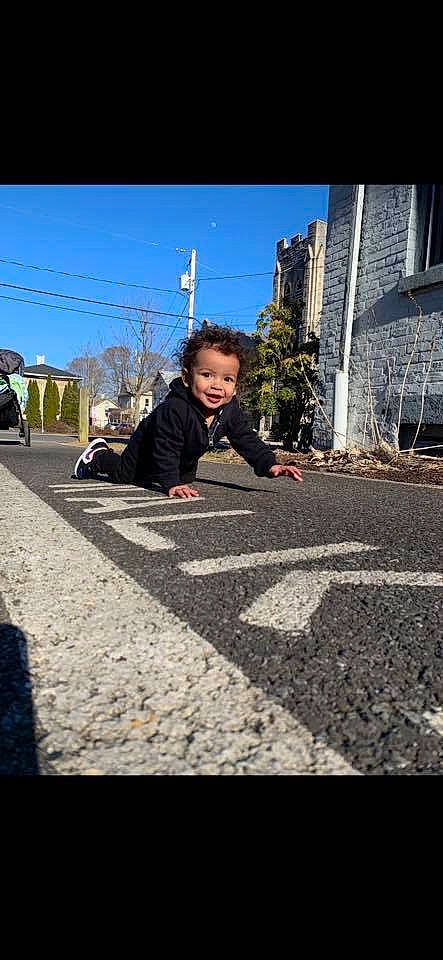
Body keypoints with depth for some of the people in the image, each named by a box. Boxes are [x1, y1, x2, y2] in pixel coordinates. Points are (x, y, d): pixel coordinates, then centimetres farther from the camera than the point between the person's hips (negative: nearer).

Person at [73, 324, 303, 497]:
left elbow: (247, 441, -18)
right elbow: (166, 451, -40)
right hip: (147, 447, -6)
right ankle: (98, 455, 38)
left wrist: (270, 465, -29)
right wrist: (171, 484, -46)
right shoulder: (174, 410, -45)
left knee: (186, 480, 30)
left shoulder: (230, 410, -25)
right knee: (123, 475, 11)